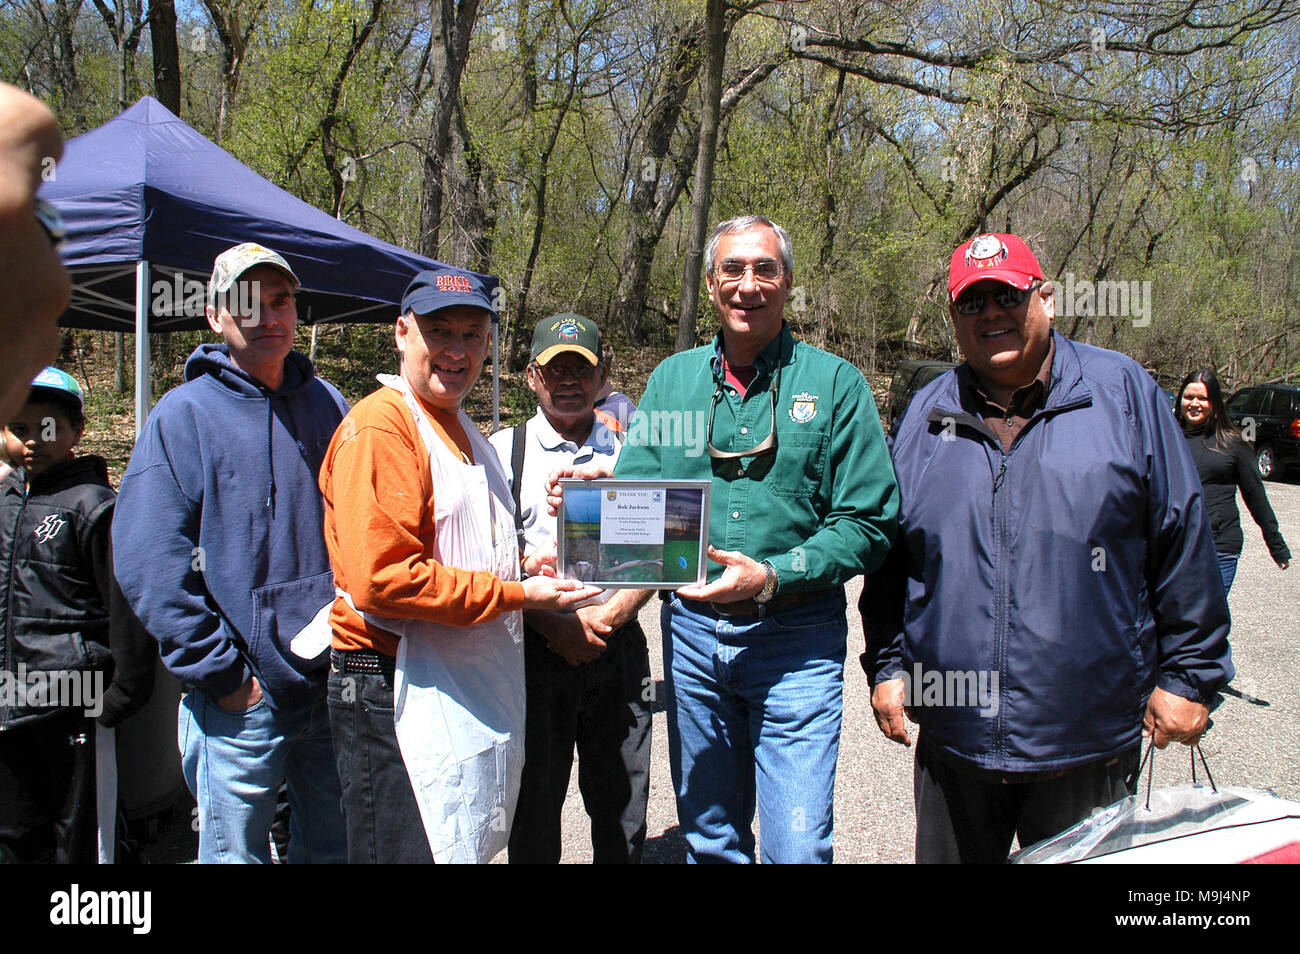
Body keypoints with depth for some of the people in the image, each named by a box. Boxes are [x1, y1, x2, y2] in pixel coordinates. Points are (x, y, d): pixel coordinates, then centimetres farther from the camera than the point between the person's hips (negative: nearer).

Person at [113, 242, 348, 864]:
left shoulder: (326, 404, 8)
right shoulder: (184, 414, -7)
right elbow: (147, 561, -13)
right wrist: (221, 671, -14)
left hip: (336, 684, 4)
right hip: (242, 698, -4)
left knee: (332, 845, 18)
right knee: (235, 852, 11)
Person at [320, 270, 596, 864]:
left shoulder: (461, 430, 17)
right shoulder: (378, 426, -15)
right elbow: (382, 578, -24)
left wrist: (522, 567, 9)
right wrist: (517, 593, -18)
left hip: (473, 690, 10)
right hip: (397, 692, -9)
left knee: (468, 845, 20)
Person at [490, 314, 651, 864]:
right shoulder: (503, 450, 2)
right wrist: (554, 625, -11)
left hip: (618, 648, 2)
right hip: (533, 649, -2)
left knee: (623, 817, 10)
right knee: (533, 806, 9)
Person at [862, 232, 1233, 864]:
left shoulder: (1122, 392, -1)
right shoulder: (925, 416, 6)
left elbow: (1182, 538, -1)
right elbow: (888, 557, 11)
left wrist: (1187, 671, -2)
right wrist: (886, 665, 8)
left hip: (1089, 744, -2)